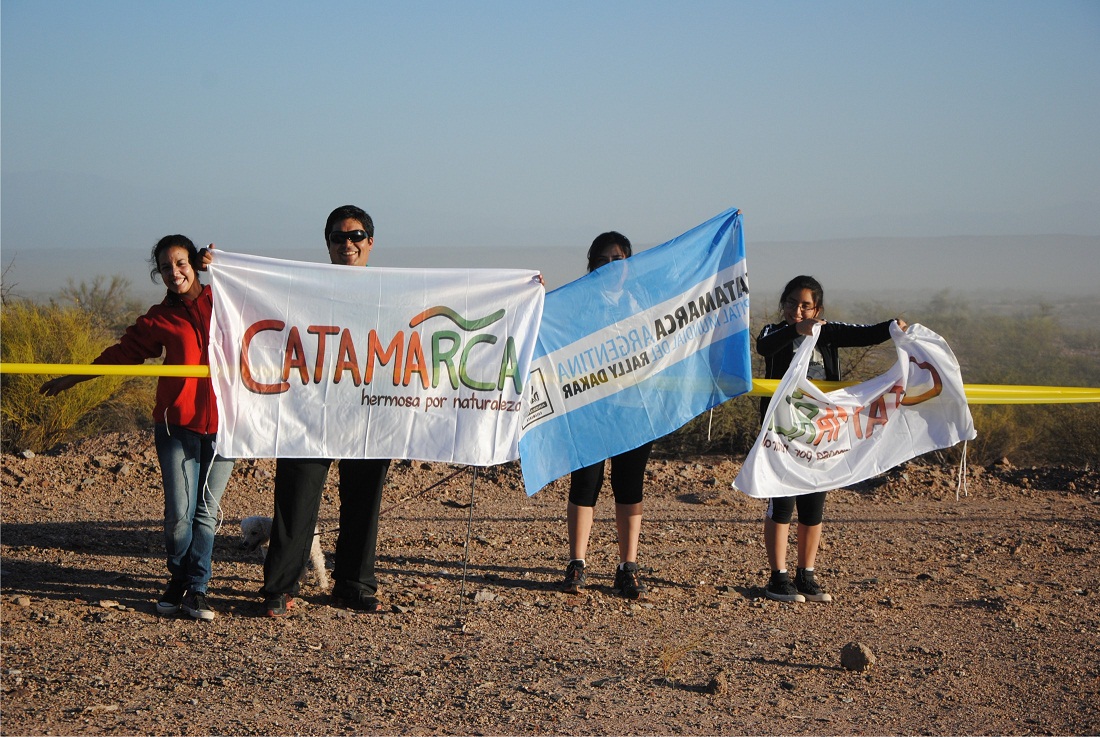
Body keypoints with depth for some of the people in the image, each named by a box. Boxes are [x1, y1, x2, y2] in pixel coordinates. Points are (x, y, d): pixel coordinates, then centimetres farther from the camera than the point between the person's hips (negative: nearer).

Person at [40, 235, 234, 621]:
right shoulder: (160, 319, 7)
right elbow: (124, 350, 14)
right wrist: (74, 378, 18)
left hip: (222, 424, 0)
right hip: (178, 424, 0)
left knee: (206, 512, 2)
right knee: (178, 513, -5)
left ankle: (196, 589, 11)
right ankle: (178, 581, 16)